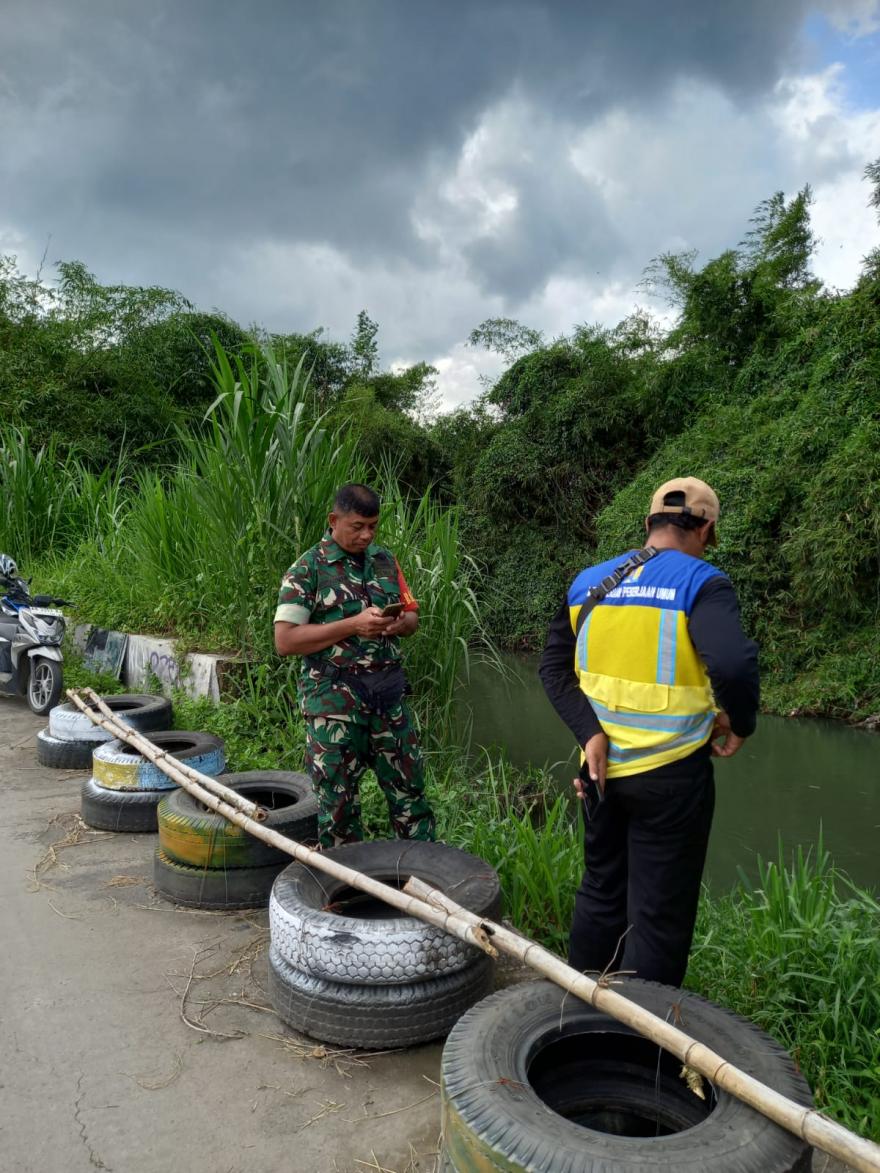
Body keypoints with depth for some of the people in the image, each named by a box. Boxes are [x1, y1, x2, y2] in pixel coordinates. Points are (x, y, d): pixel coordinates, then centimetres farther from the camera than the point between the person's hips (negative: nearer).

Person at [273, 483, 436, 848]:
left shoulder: (384, 560, 10)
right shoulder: (307, 570, -6)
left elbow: (412, 614, 18)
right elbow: (285, 641, -13)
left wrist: (400, 623, -7)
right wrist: (353, 626, -19)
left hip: (388, 694, 5)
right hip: (334, 700, -4)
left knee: (409, 786, 12)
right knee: (338, 797, 7)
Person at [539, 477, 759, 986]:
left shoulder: (590, 581, 5)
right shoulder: (702, 582, -12)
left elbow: (554, 667, 3)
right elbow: (734, 663, -29)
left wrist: (591, 733, -4)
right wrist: (740, 723, -11)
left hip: (603, 768, 6)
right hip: (670, 773, -5)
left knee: (600, 893, 22)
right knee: (659, 916, 9)